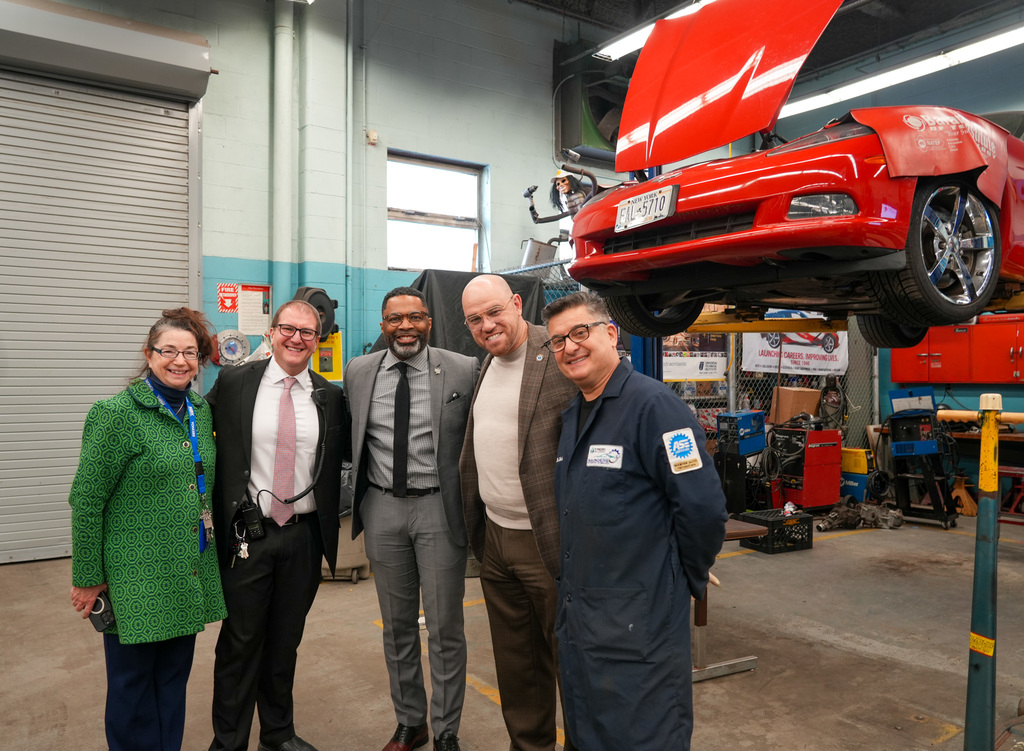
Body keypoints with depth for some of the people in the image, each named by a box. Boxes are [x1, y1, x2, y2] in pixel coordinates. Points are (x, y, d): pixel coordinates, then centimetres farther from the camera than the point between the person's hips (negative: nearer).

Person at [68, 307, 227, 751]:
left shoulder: (201, 410, 7)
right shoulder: (116, 413, -12)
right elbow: (86, 500, -10)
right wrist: (87, 578, -8)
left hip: (190, 575, 6)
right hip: (137, 576, -6)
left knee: (174, 676, 17)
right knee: (133, 681, 9)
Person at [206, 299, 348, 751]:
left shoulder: (330, 396, 3)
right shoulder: (233, 383, -2)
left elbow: (343, 454, 11)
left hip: (304, 533, 2)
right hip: (247, 532, -2)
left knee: (286, 639, 17)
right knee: (240, 641, 8)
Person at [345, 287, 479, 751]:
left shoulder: (463, 370, -7)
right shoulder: (358, 372, 3)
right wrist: (360, 498, 11)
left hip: (439, 508, -3)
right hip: (383, 508, 3)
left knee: (445, 628, 7)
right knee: (397, 626, 16)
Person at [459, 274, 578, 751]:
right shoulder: (488, 364, 12)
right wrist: (476, 526, 16)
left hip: (547, 541, -8)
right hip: (494, 537, 8)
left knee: (568, 656, 8)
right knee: (513, 659, 21)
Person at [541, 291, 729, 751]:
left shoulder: (653, 404, -17)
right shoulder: (572, 415, 11)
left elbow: (703, 509, -20)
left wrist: (684, 581, -7)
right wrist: (570, 587, 16)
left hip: (638, 625, -8)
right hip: (574, 619, 9)